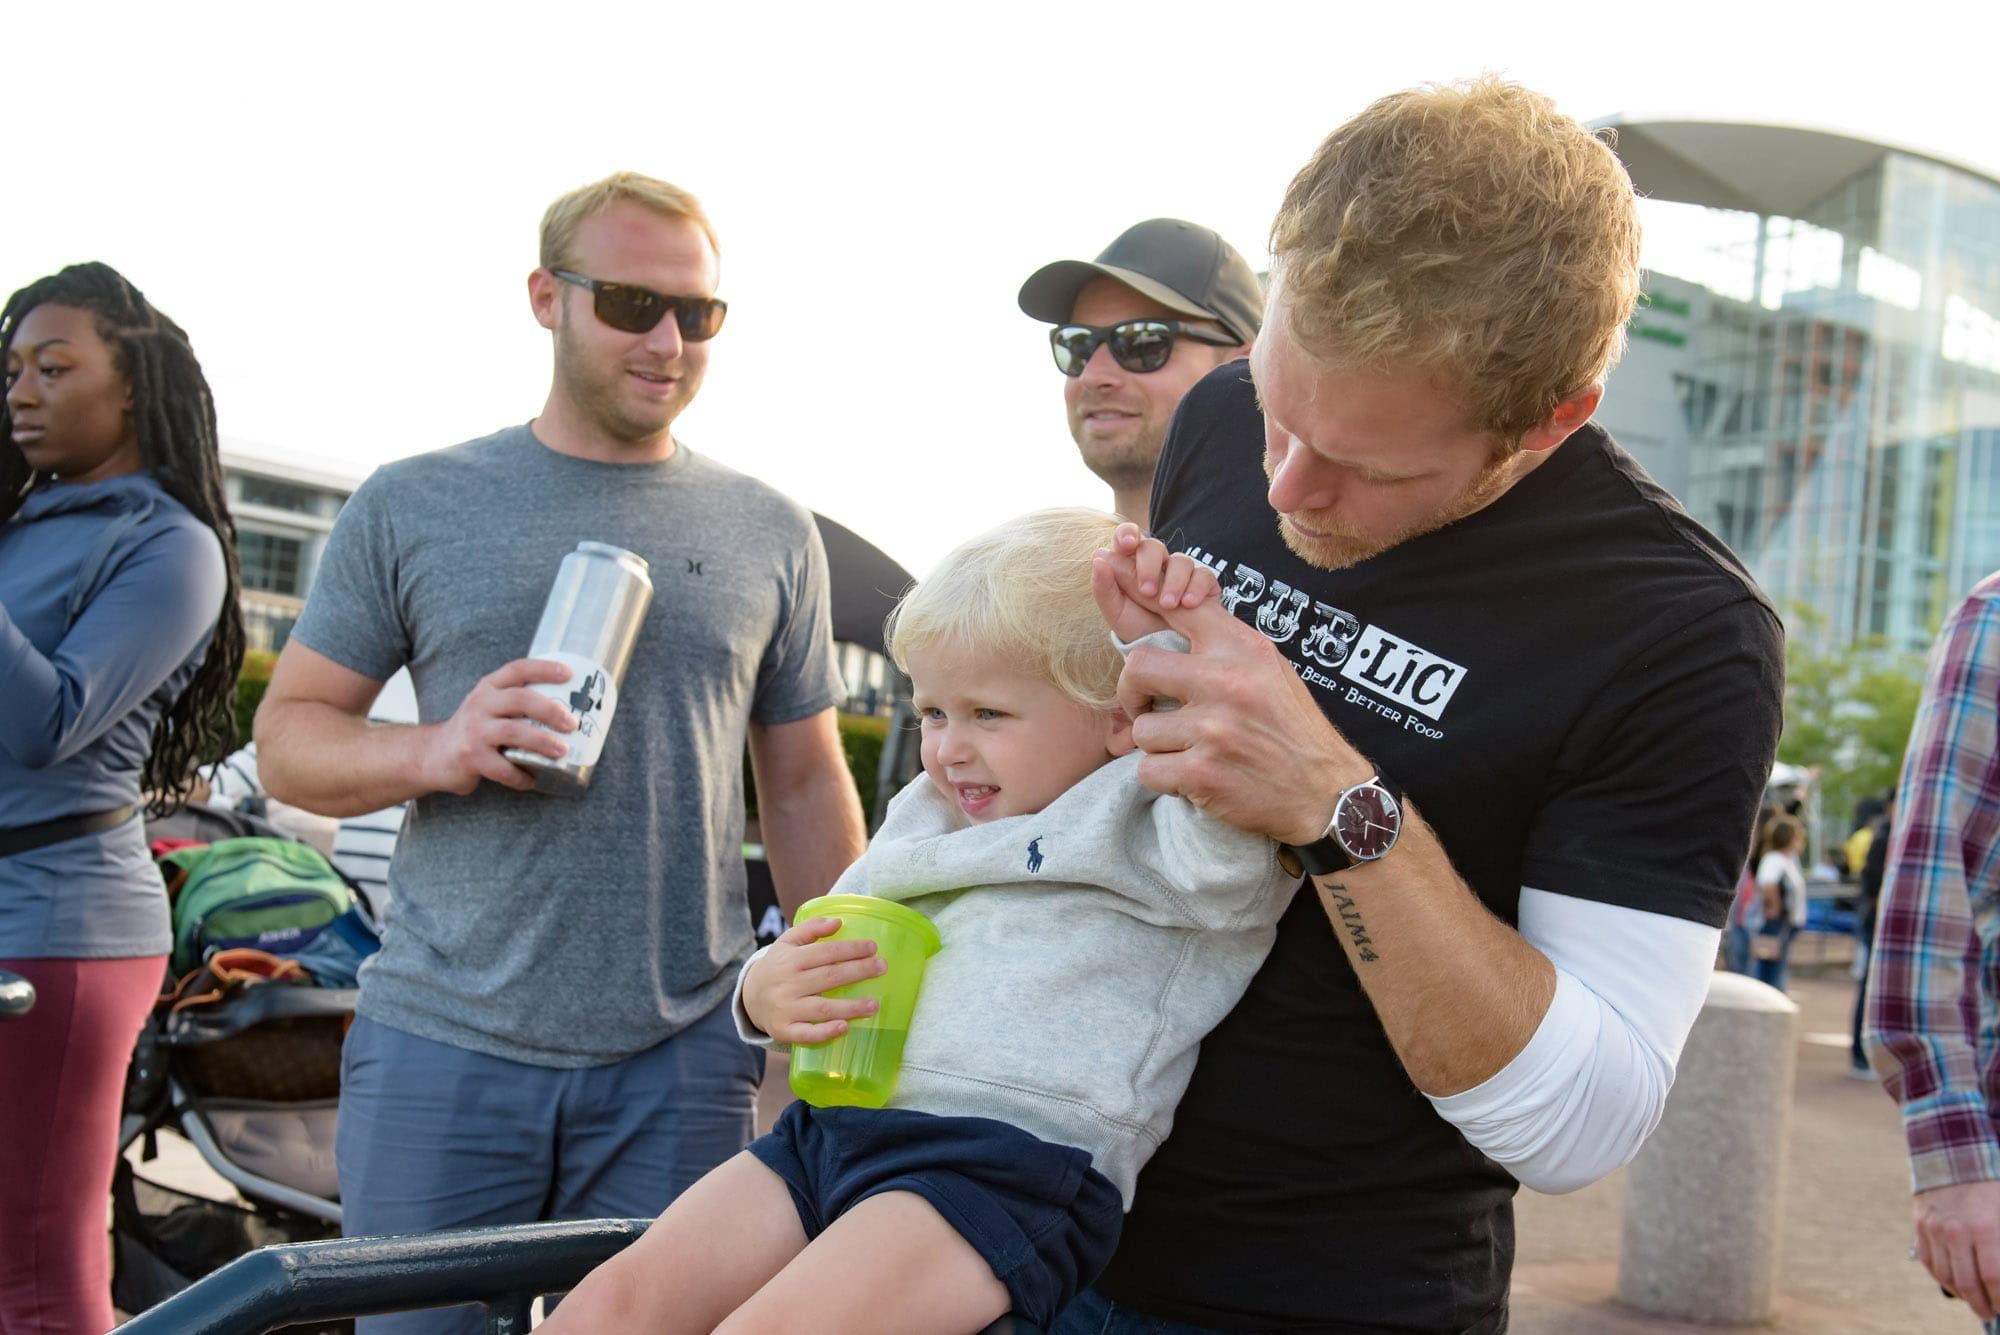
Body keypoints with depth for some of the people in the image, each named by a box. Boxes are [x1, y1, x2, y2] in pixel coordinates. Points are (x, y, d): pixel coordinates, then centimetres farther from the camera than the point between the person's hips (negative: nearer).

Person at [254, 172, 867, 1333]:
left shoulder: (772, 533, 9)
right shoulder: (414, 506, 6)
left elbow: (805, 785, 13)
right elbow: (288, 731, 6)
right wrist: (435, 751, -14)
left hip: (681, 1061, 1)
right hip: (441, 1050, 0)